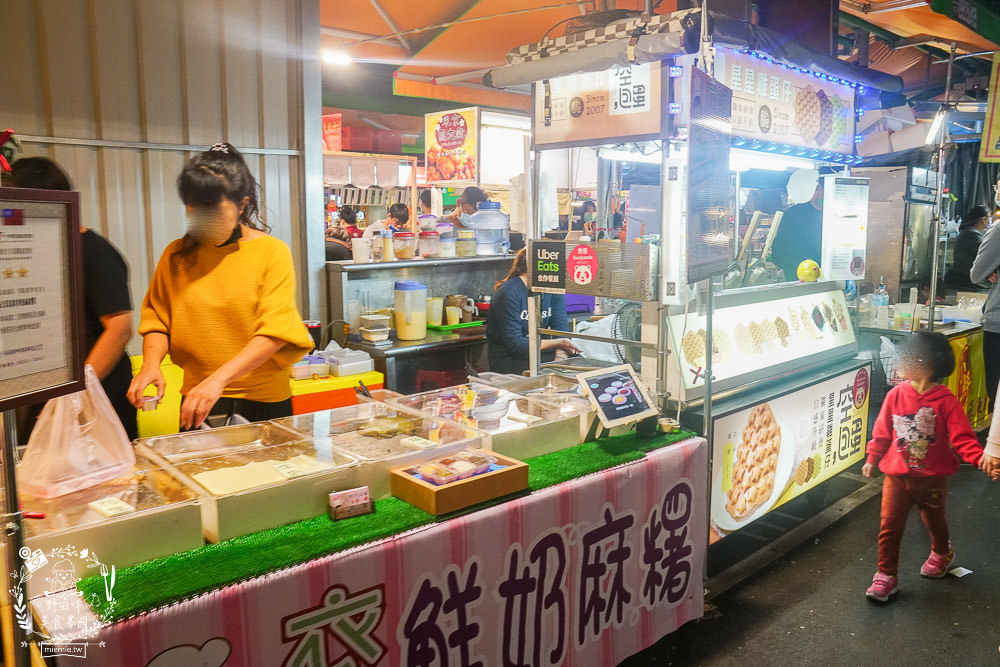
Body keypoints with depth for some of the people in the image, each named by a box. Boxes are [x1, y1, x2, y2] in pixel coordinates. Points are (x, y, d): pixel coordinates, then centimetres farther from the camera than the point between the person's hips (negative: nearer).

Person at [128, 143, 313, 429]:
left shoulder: (272, 252, -7)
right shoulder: (177, 255, 4)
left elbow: (275, 331, -16)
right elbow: (157, 320, 10)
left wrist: (219, 378, -25)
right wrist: (151, 364, -11)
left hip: (263, 404, -2)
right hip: (198, 404, 2)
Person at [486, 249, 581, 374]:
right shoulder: (509, 292, -18)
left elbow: (561, 328, -4)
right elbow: (515, 344, -20)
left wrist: (560, 357, -24)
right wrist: (556, 343, -24)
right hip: (508, 358, -6)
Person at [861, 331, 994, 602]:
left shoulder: (945, 401, -16)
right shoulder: (896, 395, -8)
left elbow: (961, 436, -17)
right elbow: (882, 431, 2)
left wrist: (980, 457, -34)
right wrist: (872, 459, 9)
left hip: (932, 478, -1)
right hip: (897, 476, 1)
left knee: (934, 520, 23)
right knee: (889, 526, 0)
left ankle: (942, 553, 53)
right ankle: (886, 575, 13)